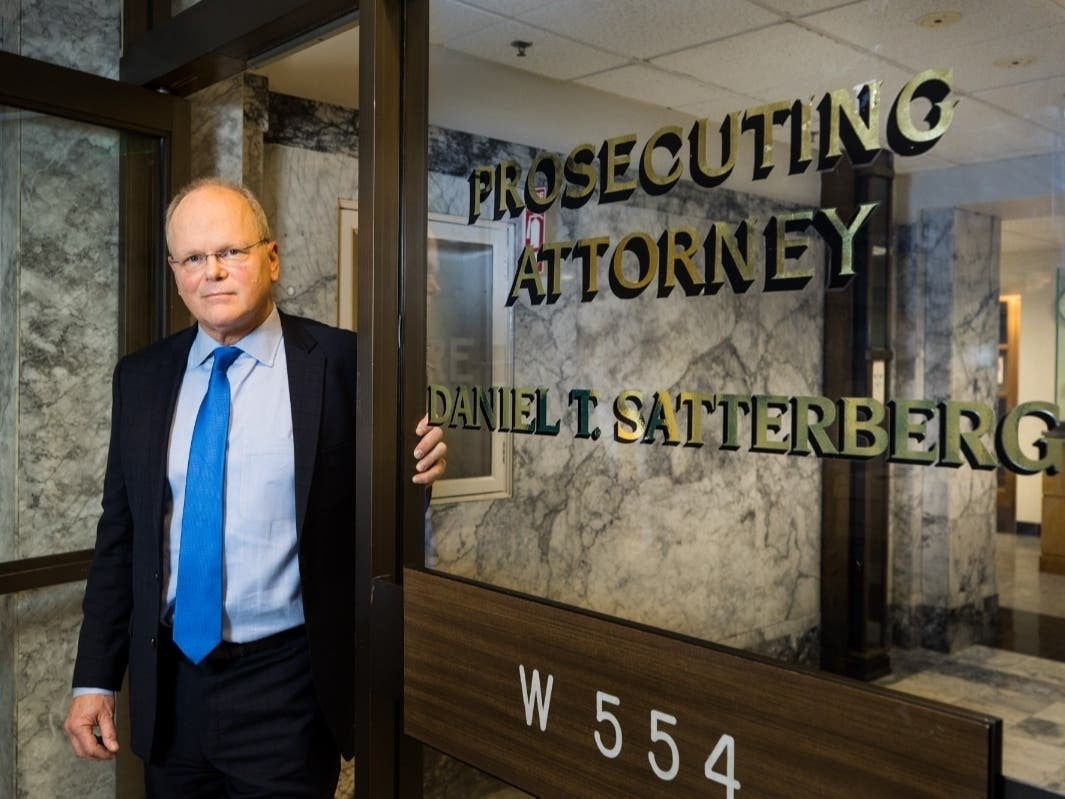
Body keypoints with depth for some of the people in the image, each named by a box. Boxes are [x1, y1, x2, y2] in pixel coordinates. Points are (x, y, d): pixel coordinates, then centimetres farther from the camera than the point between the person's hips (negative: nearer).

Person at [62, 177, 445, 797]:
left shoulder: (343, 363, -9)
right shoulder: (141, 377, 3)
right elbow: (119, 535, 7)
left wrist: (420, 468, -22)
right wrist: (95, 677, 6)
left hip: (286, 684, -4)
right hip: (170, 682, 4)